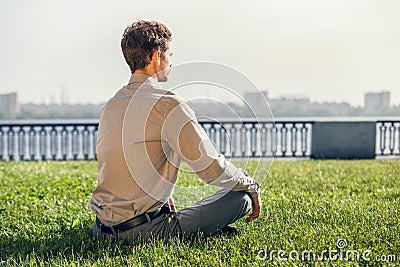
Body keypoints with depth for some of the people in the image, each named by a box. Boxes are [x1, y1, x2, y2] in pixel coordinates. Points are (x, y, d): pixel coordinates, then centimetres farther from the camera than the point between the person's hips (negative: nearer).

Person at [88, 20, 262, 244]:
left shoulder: (111, 105, 11)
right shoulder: (167, 104, -13)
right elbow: (210, 167, -14)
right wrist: (252, 186, 4)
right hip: (142, 229, -7)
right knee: (241, 198, -1)